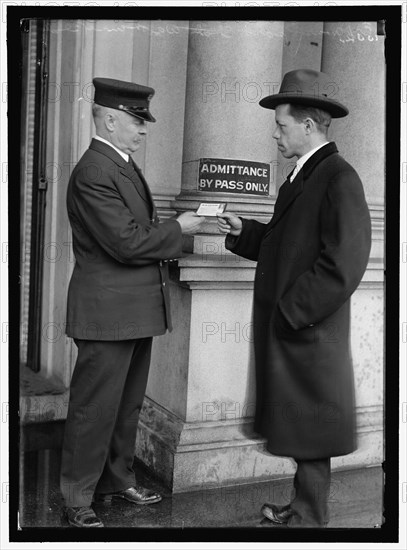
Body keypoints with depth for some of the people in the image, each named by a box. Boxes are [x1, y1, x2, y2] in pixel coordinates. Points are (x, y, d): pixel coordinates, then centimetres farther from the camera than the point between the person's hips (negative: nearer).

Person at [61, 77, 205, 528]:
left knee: (128, 404, 19)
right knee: (94, 407, 2)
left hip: (138, 309, 10)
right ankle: (77, 498, 17)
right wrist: (177, 229, -11)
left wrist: (172, 230, 5)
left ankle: (117, 479, 35)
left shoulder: (123, 165, 15)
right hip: (108, 311, -10)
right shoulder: (93, 173, -18)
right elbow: (127, 243, -22)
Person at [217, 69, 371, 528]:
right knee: (297, 424, 18)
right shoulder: (301, 176, 14)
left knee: (310, 429, 4)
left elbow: (342, 265, -22)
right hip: (285, 329, 9)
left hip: (308, 331, -9)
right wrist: (242, 232, 7)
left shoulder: (339, 179, -15)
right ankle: (304, 508, 32)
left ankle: (308, 519, 19)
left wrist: (291, 312, -19)